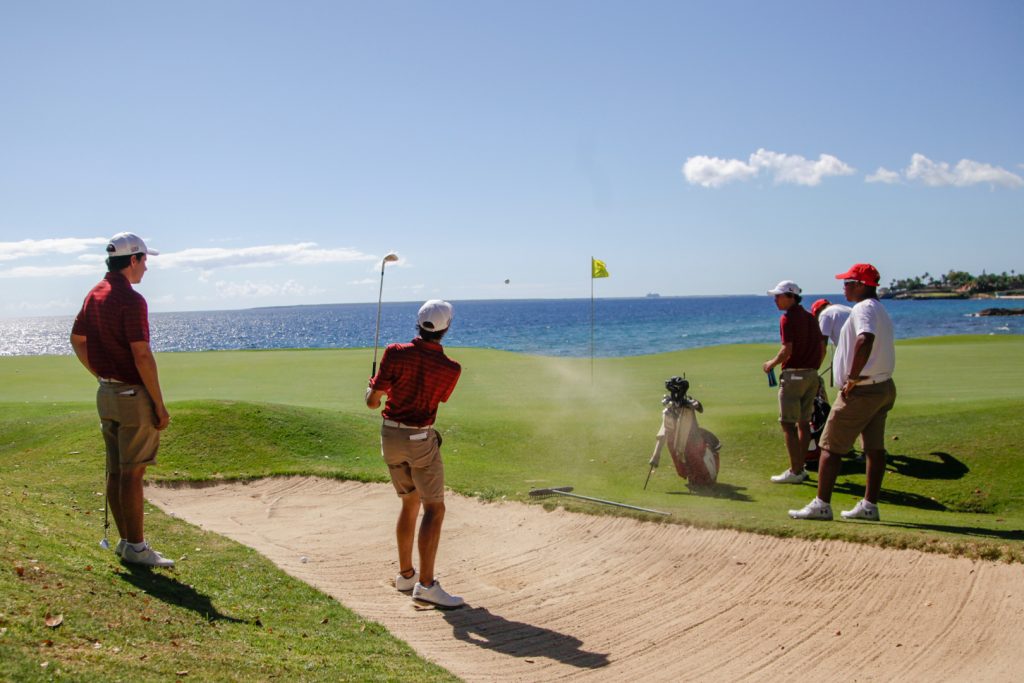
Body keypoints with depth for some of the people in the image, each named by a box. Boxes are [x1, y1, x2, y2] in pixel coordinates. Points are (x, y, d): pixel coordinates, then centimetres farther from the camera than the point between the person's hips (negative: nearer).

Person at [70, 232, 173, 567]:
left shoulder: (94, 295, 9)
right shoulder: (131, 300, -19)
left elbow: (77, 340, 18)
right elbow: (142, 355, -22)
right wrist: (159, 404, -16)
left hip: (105, 392, 9)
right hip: (133, 395, -9)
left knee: (116, 470, 12)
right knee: (132, 473, -3)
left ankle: (126, 539, 21)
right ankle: (136, 547, 3)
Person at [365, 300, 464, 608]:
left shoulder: (396, 353, -10)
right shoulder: (451, 369, -12)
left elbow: (372, 401, -7)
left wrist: (372, 388, 17)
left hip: (390, 435, 5)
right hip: (421, 438, -4)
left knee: (410, 503, 19)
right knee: (434, 510, -1)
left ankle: (406, 574, 26)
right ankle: (426, 584, -10)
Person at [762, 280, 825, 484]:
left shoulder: (788, 317, -11)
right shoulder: (809, 317, 14)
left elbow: (787, 349, -19)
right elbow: (822, 348, 16)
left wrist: (771, 363, -4)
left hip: (793, 374, -8)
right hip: (811, 374, 9)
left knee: (788, 424, -4)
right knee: (803, 422, 13)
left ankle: (795, 471, -6)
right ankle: (801, 468, 17)